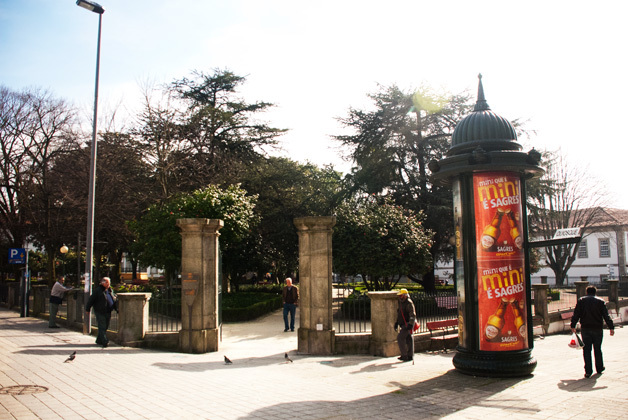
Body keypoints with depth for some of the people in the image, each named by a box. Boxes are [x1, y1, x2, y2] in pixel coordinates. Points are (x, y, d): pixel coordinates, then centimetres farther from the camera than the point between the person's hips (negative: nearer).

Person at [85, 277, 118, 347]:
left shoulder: (110, 290, 13)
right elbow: (91, 300, -5)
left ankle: (99, 340, 25)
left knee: (105, 327, 11)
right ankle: (105, 342, -11)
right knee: (102, 327, -8)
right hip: (100, 312, -7)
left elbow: (114, 300, 23)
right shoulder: (97, 290, -8)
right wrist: (87, 309, -3)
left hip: (108, 312, 7)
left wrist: (117, 309, 19)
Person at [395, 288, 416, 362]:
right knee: (408, 339, 11)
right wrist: (396, 323, 24)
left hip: (407, 324, -9)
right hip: (403, 325, 9)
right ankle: (410, 356, 16)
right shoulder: (401, 302, 15)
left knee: (400, 337, -13)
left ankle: (404, 355, -8)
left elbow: (413, 315, -21)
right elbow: (399, 314, 26)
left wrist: (410, 324, -28)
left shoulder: (409, 303, -14)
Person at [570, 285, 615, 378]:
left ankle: (588, 371, -2)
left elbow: (576, 314, -2)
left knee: (586, 350, 2)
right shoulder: (600, 301, 3)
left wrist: (573, 326, 1)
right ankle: (599, 368, 28)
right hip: (597, 329, 1)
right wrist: (611, 327, -3)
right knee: (597, 349, 15)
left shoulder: (581, 300, 3)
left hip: (585, 329, 0)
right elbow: (606, 316, -3)